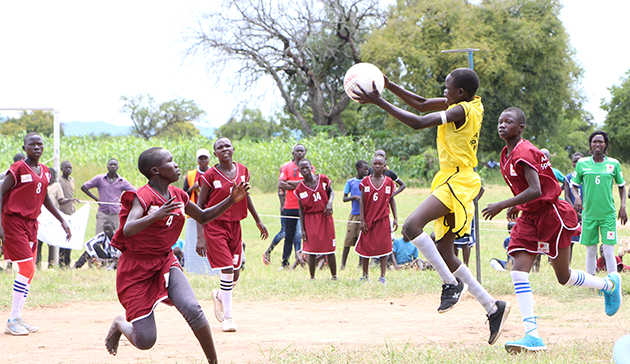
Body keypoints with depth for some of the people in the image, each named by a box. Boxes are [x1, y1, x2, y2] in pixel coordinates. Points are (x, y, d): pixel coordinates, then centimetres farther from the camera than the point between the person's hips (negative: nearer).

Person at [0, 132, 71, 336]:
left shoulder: (44, 172, 11)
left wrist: (61, 220, 25)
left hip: (31, 223, 8)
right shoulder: (18, 169, -11)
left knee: (29, 272, 8)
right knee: (27, 268, -13)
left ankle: (17, 319, 15)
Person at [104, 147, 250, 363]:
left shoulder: (178, 196, 3)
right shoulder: (144, 196, -19)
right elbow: (128, 230, -35)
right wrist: (155, 216, -51)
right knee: (145, 341, -8)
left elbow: (203, 217, 21)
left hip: (165, 262, 6)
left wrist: (231, 200, 9)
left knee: (192, 309, -22)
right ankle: (120, 325, 27)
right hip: (137, 268, -6)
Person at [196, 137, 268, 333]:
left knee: (235, 274, 5)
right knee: (228, 270, -13)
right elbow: (200, 207, -9)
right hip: (215, 226, -5)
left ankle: (219, 296, 37)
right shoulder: (210, 176, -11)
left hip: (235, 225, 5)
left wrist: (258, 221, 26)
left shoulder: (242, 171, 3)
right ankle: (227, 317, -3)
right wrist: (200, 237, -15)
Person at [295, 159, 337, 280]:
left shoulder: (323, 179, -1)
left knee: (330, 248, 3)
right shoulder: (300, 189, -2)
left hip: (325, 217, 1)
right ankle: (312, 277, 7)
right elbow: (301, 211, 2)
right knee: (312, 250, -2)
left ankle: (334, 276, 13)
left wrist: (330, 203, -9)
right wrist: (302, 229, -2)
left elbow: (331, 192, 13)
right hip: (310, 219, -1)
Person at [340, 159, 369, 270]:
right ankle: (343, 264, 1)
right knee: (349, 240, -5)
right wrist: (355, 197, -12)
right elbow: (344, 198, 5)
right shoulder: (350, 182, 4)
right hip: (354, 214, -1)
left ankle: (360, 264, 9)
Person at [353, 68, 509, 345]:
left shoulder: (462, 110, -16)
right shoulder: (464, 104, 13)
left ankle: (452, 282, -19)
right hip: (453, 181, 10)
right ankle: (493, 307, 13)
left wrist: (380, 102, -20)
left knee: (412, 225, -26)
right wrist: (389, 86, 9)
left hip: (456, 181, -10)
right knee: (443, 254, 9)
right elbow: (422, 104, 20)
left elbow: (418, 122, -22)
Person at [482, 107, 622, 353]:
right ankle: (532, 336, -18)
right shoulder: (506, 155, 8)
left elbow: (535, 191, -31)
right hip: (529, 217, 8)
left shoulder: (524, 152, -21)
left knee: (564, 277, 5)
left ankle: (610, 284, 35)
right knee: (519, 269, -12)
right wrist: (517, 205, 13)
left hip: (553, 214, -8)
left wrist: (502, 205, -30)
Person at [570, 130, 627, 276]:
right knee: (590, 251, 5)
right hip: (589, 213, 1)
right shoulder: (582, 163, 3)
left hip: (608, 214, -1)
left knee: (609, 251, -7)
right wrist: (577, 197, -9)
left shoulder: (614, 164, 3)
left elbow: (622, 186, 12)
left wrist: (623, 206, 2)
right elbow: (574, 185, 12)